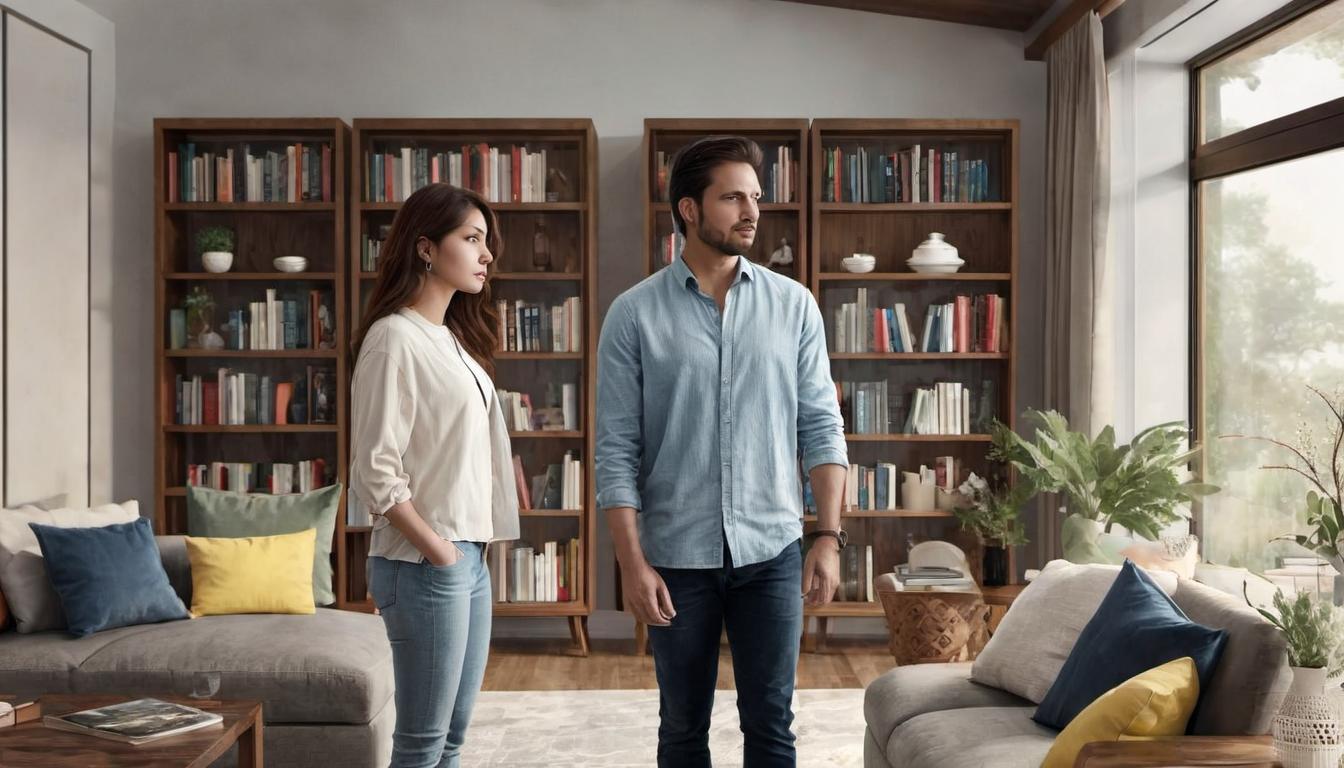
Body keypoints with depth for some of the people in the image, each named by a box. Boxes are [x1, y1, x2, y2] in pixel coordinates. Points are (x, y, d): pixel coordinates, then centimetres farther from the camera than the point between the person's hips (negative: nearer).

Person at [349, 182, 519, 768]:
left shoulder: (454, 338, 13)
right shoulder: (394, 337, -13)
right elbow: (374, 473, -17)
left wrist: (473, 545, 10)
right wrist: (436, 551, -14)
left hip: (469, 557, 8)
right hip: (424, 564, -8)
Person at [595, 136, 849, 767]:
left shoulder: (794, 305, 2)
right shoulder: (634, 314, -3)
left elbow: (820, 427, 4)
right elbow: (617, 451, -4)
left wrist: (828, 537, -4)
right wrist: (632, 562, -10)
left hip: (772, 551, 1)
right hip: (677, 556, -1)